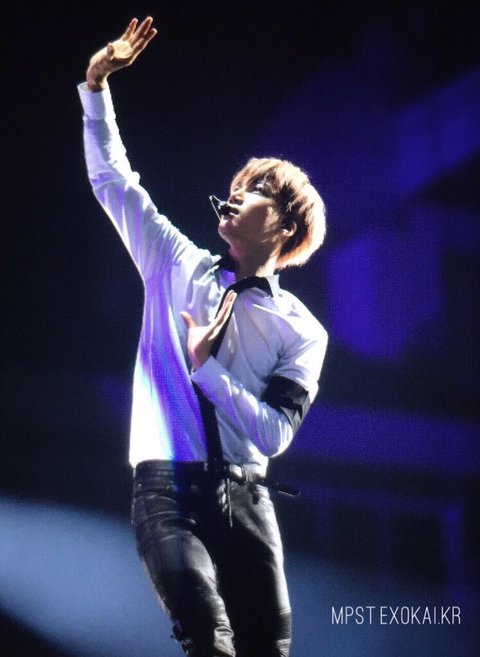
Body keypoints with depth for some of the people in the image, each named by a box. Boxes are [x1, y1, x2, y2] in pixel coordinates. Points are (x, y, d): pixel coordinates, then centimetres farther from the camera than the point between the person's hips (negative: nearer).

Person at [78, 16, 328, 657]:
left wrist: (206, 366, -11)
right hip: (165, 486, 0)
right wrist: (97, 86, 7)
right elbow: (112, 180, 12)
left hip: (244, 495, 1)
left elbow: (275, 433, -5)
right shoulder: (178, 266, 11)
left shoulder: (301, 331, 4)